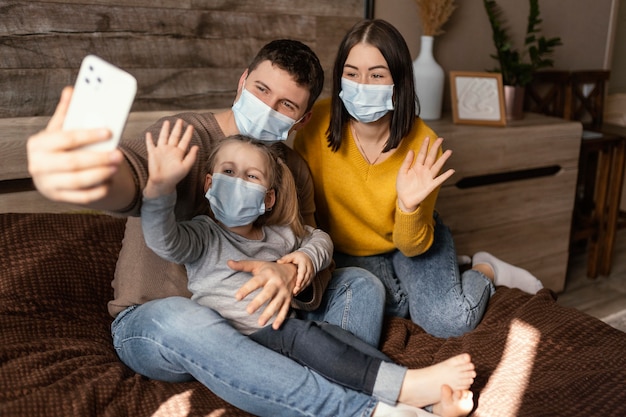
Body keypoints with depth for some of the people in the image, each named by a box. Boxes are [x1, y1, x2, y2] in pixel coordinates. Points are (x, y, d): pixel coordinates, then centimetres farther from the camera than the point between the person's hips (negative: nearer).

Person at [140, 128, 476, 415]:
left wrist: (308, 255, 3)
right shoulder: (204, 236, -3)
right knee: (298, 333, -31)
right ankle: (406, 386, -36)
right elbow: (164, 240, -22)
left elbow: (319, 238, 28)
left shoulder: (280, 235, 13)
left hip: (282, 331, 5)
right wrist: (160, 186, -41)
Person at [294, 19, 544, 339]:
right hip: (348, 249, 2)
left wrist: (408, 206, -39)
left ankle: (486, 271, 14)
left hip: (409, 238, -1)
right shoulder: (320, 120, -26)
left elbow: (411, 246, -20)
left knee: (448, 321, -20)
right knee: (393, 304, -24)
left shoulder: (422, 145, -26)